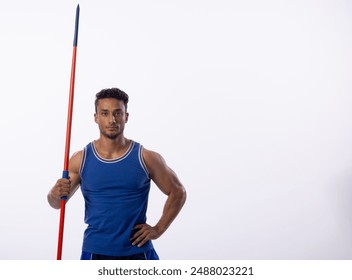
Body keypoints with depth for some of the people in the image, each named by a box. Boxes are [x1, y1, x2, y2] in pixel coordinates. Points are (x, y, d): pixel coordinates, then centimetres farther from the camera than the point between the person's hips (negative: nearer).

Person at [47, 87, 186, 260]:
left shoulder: (146, 158, -5)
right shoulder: (81, 159, -2)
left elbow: (178, 192, 6)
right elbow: (57, 203, 7)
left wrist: (158, 229, -2)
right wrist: (55, 194, -16)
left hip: (137, 251, 0)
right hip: (95, 252, 1)